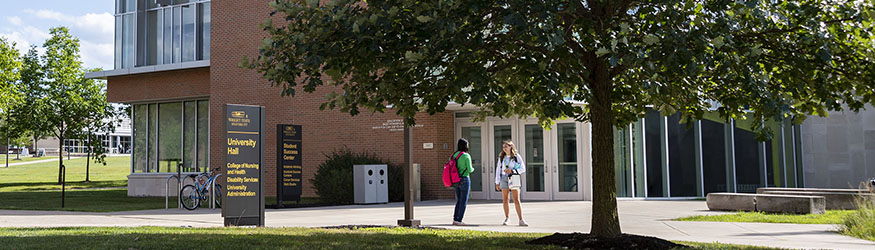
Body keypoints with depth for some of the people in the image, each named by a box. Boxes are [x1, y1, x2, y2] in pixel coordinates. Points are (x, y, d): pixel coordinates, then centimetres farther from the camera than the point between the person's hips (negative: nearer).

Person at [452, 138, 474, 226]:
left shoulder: (453, 155, 6)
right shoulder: (466, 156, -11)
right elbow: (470, 170, -10)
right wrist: (472, 169, 12)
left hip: (455, 181, 6)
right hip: (464, 180, -6)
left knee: (459, 201, 16)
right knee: (463, 202, 1)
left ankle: (455, 219, 12)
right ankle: (459, 221, -2)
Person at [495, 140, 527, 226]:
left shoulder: (517, 157, 1)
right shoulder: (501, 157, 9)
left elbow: (523, 169, 0)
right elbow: (498, 170, 11)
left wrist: (512, 171, -13)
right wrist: (497, 182, 7)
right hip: (504, 178, 3)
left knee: (516, 200, -8)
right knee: (505, 200, 4)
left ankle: (521, 220, -10)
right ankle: (507, 218, 14)